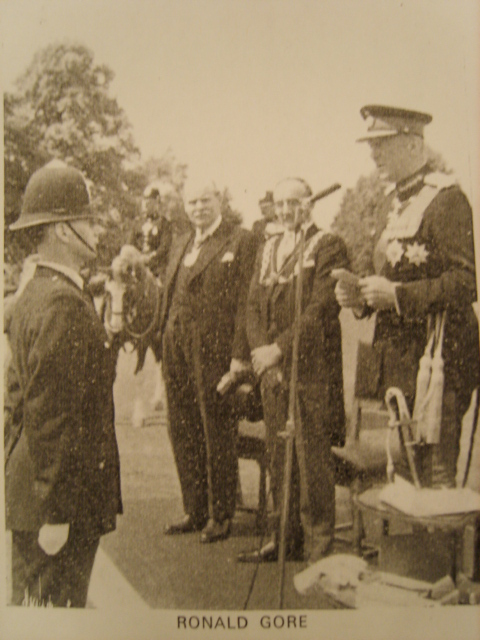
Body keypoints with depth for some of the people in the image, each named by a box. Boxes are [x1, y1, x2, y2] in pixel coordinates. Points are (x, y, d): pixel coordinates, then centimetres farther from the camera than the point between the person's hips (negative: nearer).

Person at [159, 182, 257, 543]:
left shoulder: (240, 241, -3)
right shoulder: (181, 245, 18)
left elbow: (246, 301, -10)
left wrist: (240, 355, -16)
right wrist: (166, 350, 11)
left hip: (214, 353, -7)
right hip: (177, 351, 7)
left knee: (218, 435, 3)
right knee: (184, 434, 12)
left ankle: (221, 516, 17)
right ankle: (195, 511, 25)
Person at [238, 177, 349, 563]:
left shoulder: (329, 247, -3)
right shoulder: (268, 250, 18)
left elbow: (321, 311, -13)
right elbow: (254, 307, 14)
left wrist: (279, 349, -16)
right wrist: (260, 352, -1)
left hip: (312, 371, -6)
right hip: (273, 371, 6)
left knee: (313, 459, -4)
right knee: (279, 459, 11)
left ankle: (320, 543, 7)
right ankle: (285, 539, 21)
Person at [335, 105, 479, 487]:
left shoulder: (447, 199, -12)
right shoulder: (401, 205, 17)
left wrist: (398, 294, -23)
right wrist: (362, 297, 6)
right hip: (398, 361, 9)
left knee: (432, 477, -6)